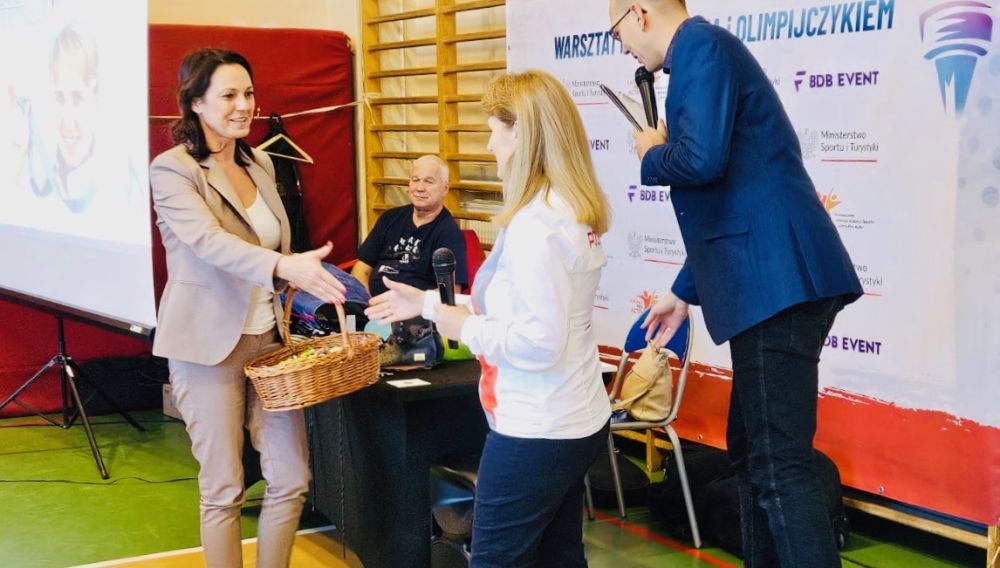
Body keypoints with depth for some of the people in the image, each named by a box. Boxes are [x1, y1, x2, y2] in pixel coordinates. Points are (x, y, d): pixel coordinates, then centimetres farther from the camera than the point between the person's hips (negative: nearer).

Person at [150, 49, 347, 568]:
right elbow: (210, 242, -28)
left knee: (291, 480, 6)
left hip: (269, 338, 6)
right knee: (224, 490, 2)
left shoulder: (260, 164, 11)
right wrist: (284, 267, -43)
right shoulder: (172, 169, -11)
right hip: (210, 346, -6)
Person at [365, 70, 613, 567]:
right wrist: (428, 303, 18)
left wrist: (464, 328, -12)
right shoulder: (572, 208, 7)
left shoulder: (535, 224, -22)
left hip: (535, 433, -9)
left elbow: (538, 342, -26)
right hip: (576, 422, 9)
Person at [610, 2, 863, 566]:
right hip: (773, 282, 11)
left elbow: (701, 160, -23)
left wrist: (651, 153, 0)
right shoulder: (703, 56, 23)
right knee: (751, 451, 18)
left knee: (779, 466, -11)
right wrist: (686, 292, 33)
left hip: (778, 280, -11)